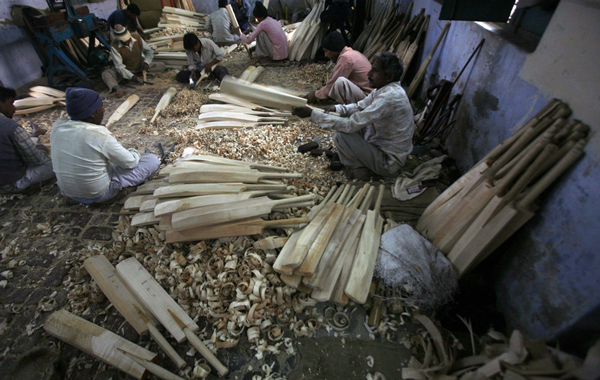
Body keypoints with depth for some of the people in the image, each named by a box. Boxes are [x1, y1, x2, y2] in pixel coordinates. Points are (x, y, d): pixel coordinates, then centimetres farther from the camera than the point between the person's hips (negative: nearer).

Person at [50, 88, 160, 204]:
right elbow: (130, 163, -17)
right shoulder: (100, 136, -27)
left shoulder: (57, 126, -7)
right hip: (98, 195, -6)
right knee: (153, 160, -6)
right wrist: (134, 153, 7)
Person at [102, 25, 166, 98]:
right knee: (106, 73, -29)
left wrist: (146, 62, -23)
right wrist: (131, 76, -40)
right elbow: (119, 66, -24)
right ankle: (117, 88, -57)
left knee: (161, 66, -17)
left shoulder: (137, 38, -16)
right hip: (126, 70, -2)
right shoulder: (114, 46, -23)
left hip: (140, 67, 2)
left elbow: (149, 51, -3)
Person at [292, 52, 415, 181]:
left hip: (388, 163, -9)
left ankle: (360, 169, 0)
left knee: (341, 135, -23)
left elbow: (351, 125, -31)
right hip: (381, 144, 9)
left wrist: (312, 114, -28)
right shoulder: (385, 88, 0)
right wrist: (335, 108, -8)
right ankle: (347, 159, 12)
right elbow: (359, 107, 12)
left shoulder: (389, 97, -29)